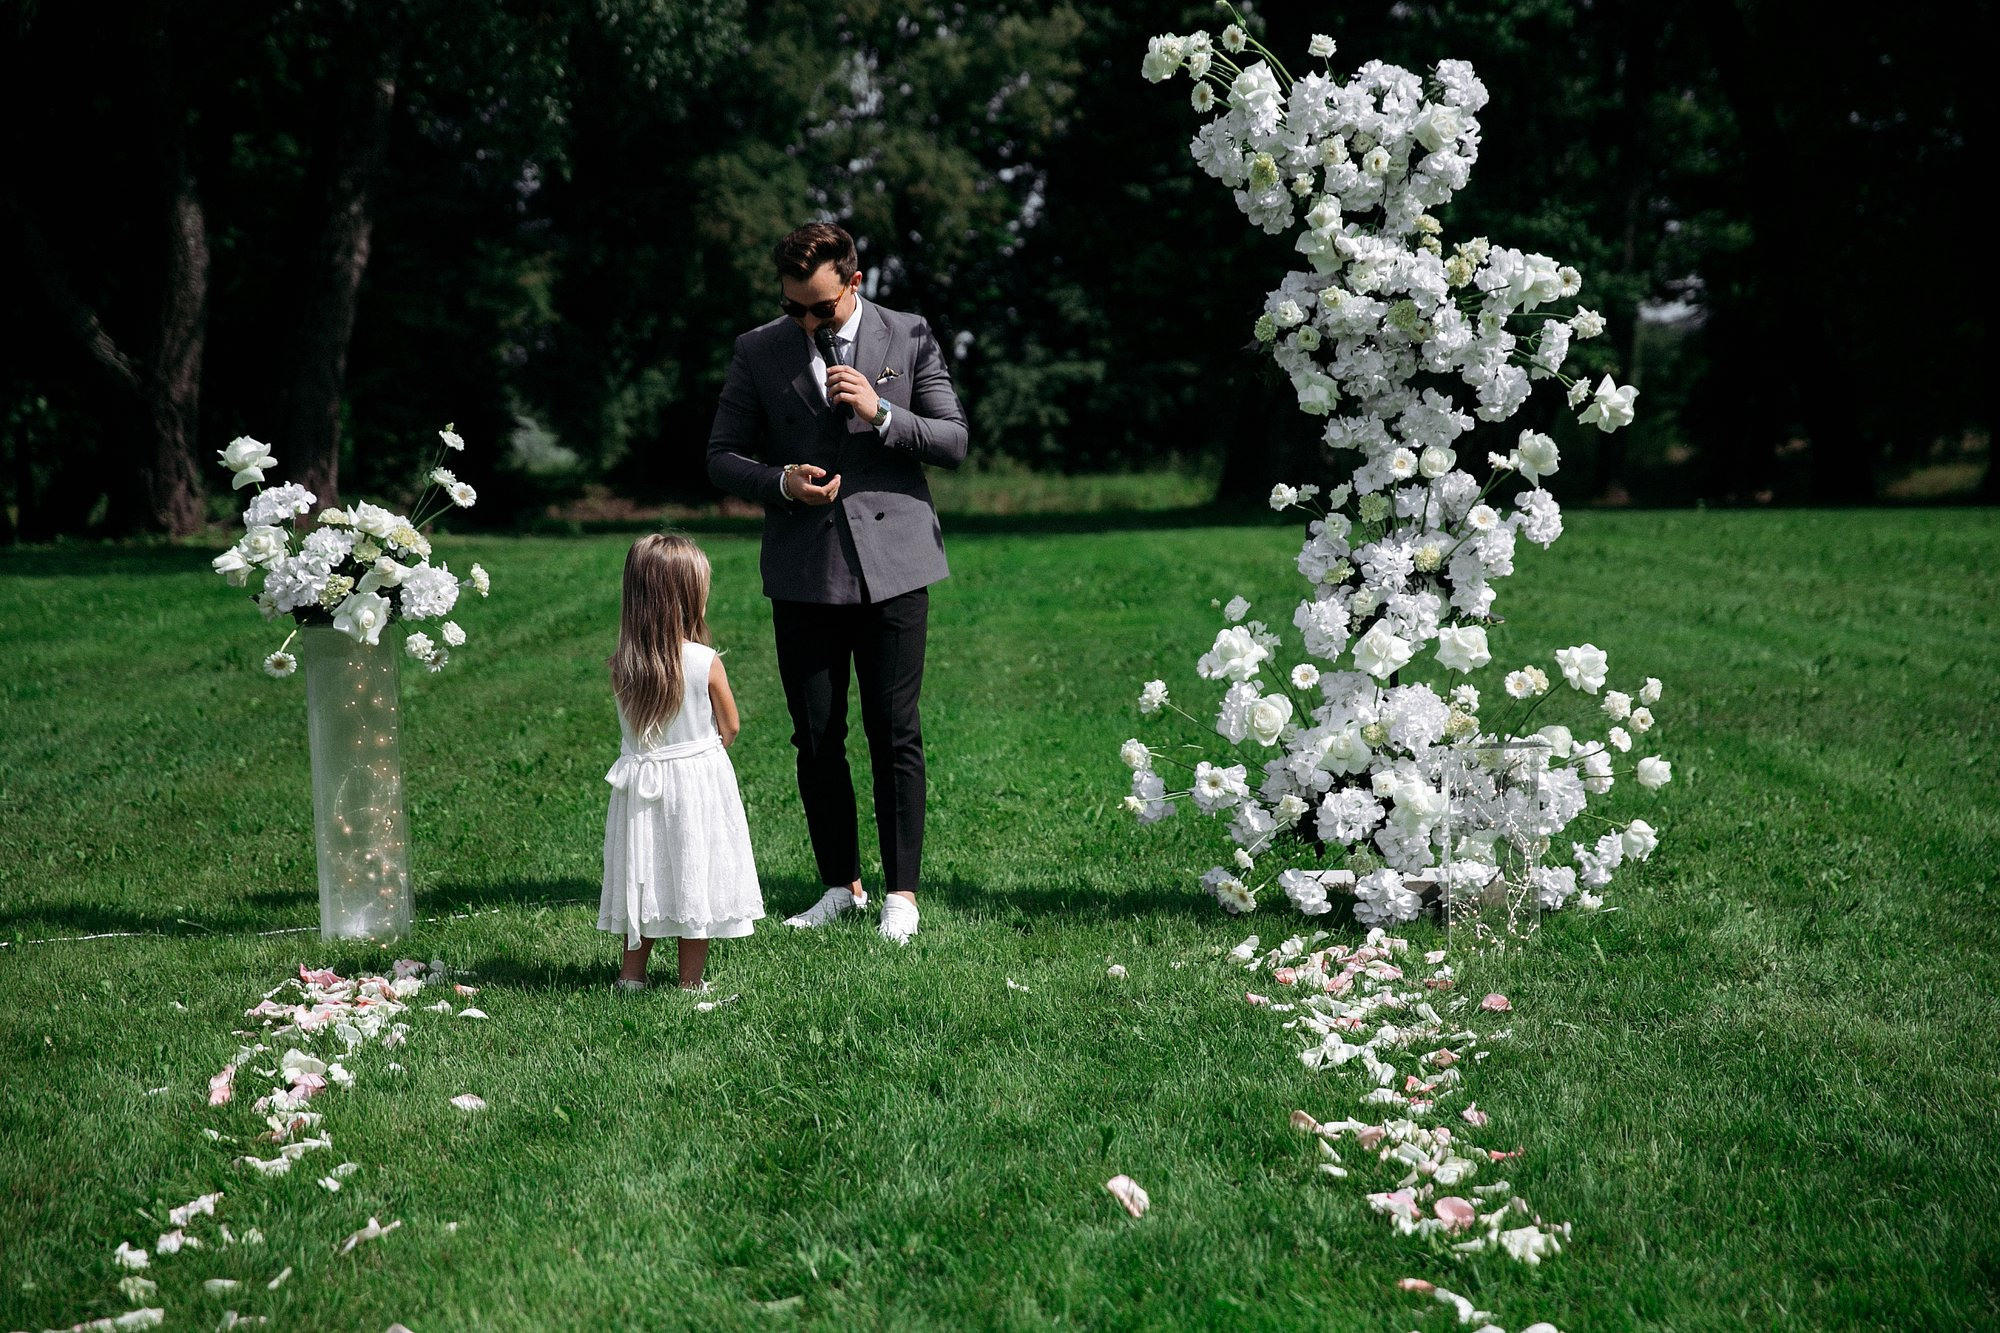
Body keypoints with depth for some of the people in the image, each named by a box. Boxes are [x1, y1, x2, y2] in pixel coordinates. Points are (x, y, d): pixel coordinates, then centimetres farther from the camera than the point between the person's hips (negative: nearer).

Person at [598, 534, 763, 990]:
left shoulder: (620, 666, -8)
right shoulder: (705, 662, -17)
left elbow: (629, 723, 4)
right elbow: (729, 727, -5)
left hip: (640, 780, 3)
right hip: (698, 779, -3)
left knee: (646, 878, 17)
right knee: (694, 878, 8)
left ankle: (632, 974, 23)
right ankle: (691, 983, 14)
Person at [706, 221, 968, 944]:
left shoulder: (909, 337, 4)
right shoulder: (758, 352, 6)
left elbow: (954, 442, 3)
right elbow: (722, 455, 9)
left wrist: (879, 412, -13)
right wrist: (779, 482, -11)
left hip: (892, 563, -1)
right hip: (803, 573, 2)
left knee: (895, 734, -1)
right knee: (816, 738, 5)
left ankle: (901, 892, 9)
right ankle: (841, 885, 19)